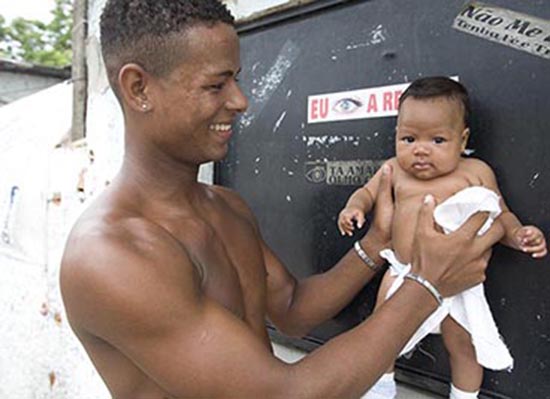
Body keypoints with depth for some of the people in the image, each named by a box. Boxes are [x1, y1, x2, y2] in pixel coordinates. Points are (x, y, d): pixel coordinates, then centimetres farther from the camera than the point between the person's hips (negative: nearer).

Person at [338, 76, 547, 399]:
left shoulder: (475, 172, -6)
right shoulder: (394, 170, -1)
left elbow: (499, 215, 2)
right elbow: (368, 192, 13)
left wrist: (517, 235, -17)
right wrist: (354, 207, -8)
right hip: (402, 274, 3)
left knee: (462, 345, 14)